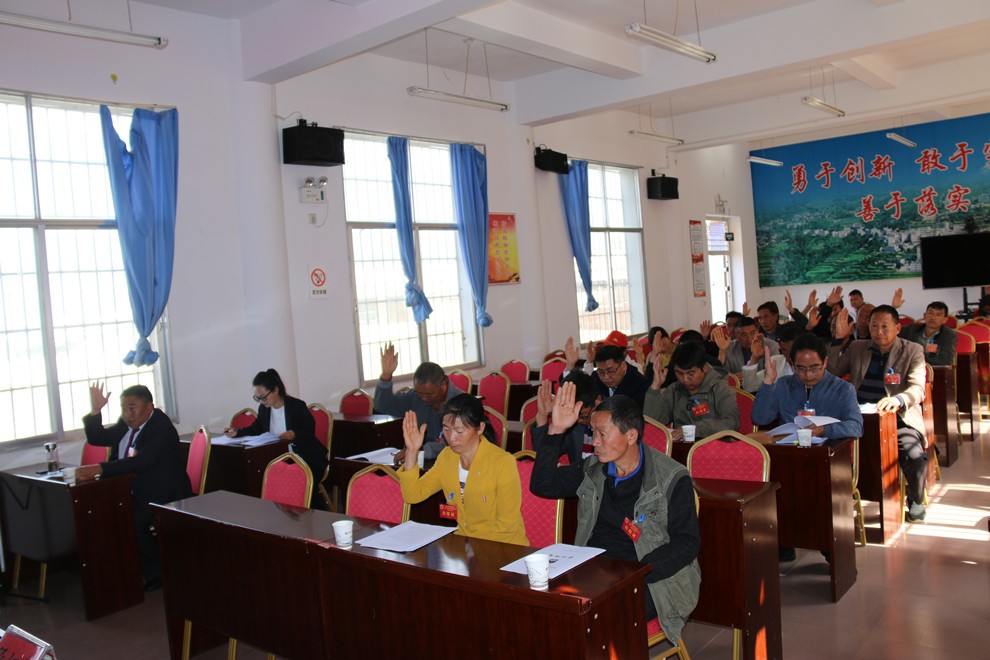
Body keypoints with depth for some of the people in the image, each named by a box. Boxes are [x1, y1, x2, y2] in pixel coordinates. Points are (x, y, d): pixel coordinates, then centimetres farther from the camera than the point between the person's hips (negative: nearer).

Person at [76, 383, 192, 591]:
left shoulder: (162, 429, -18)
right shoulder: (125, 424, 9)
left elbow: (139, 463, -30)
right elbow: (96, 439, 14)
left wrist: (99, 468, -36)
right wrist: (95, 411, -2)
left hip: (162, 496, -8)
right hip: (134, 493, 8)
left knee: (133, 522, -29)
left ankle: (155, 575, -8)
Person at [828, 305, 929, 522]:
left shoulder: (912, 351, 3)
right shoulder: (857, 348, 14)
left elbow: (918, 389, -10)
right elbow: (831, 372, 7)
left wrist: (899, 400, -34)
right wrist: (839, 338, -2)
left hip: (898, 417, -2)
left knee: (915, 456, -30)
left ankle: (916, 500, 3)